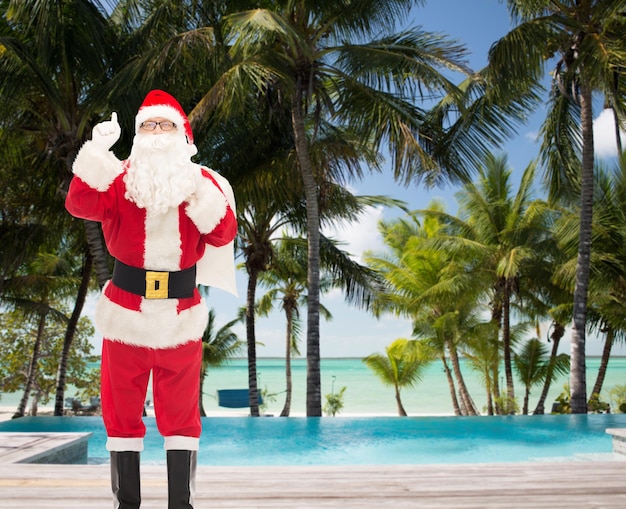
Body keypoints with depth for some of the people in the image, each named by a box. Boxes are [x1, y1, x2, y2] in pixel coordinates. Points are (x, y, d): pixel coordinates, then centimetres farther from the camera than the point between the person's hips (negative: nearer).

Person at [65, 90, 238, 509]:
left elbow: (223, 235, -10)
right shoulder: (119, 178, 2)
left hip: (181, 316, 0)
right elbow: (81, 205, -16)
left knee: (180, 413, 7)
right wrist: (98, 150, -25)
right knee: (123, 411, 9)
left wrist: (201, 195, -23)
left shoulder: (203, 181, 3)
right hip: (126, 312, 1)